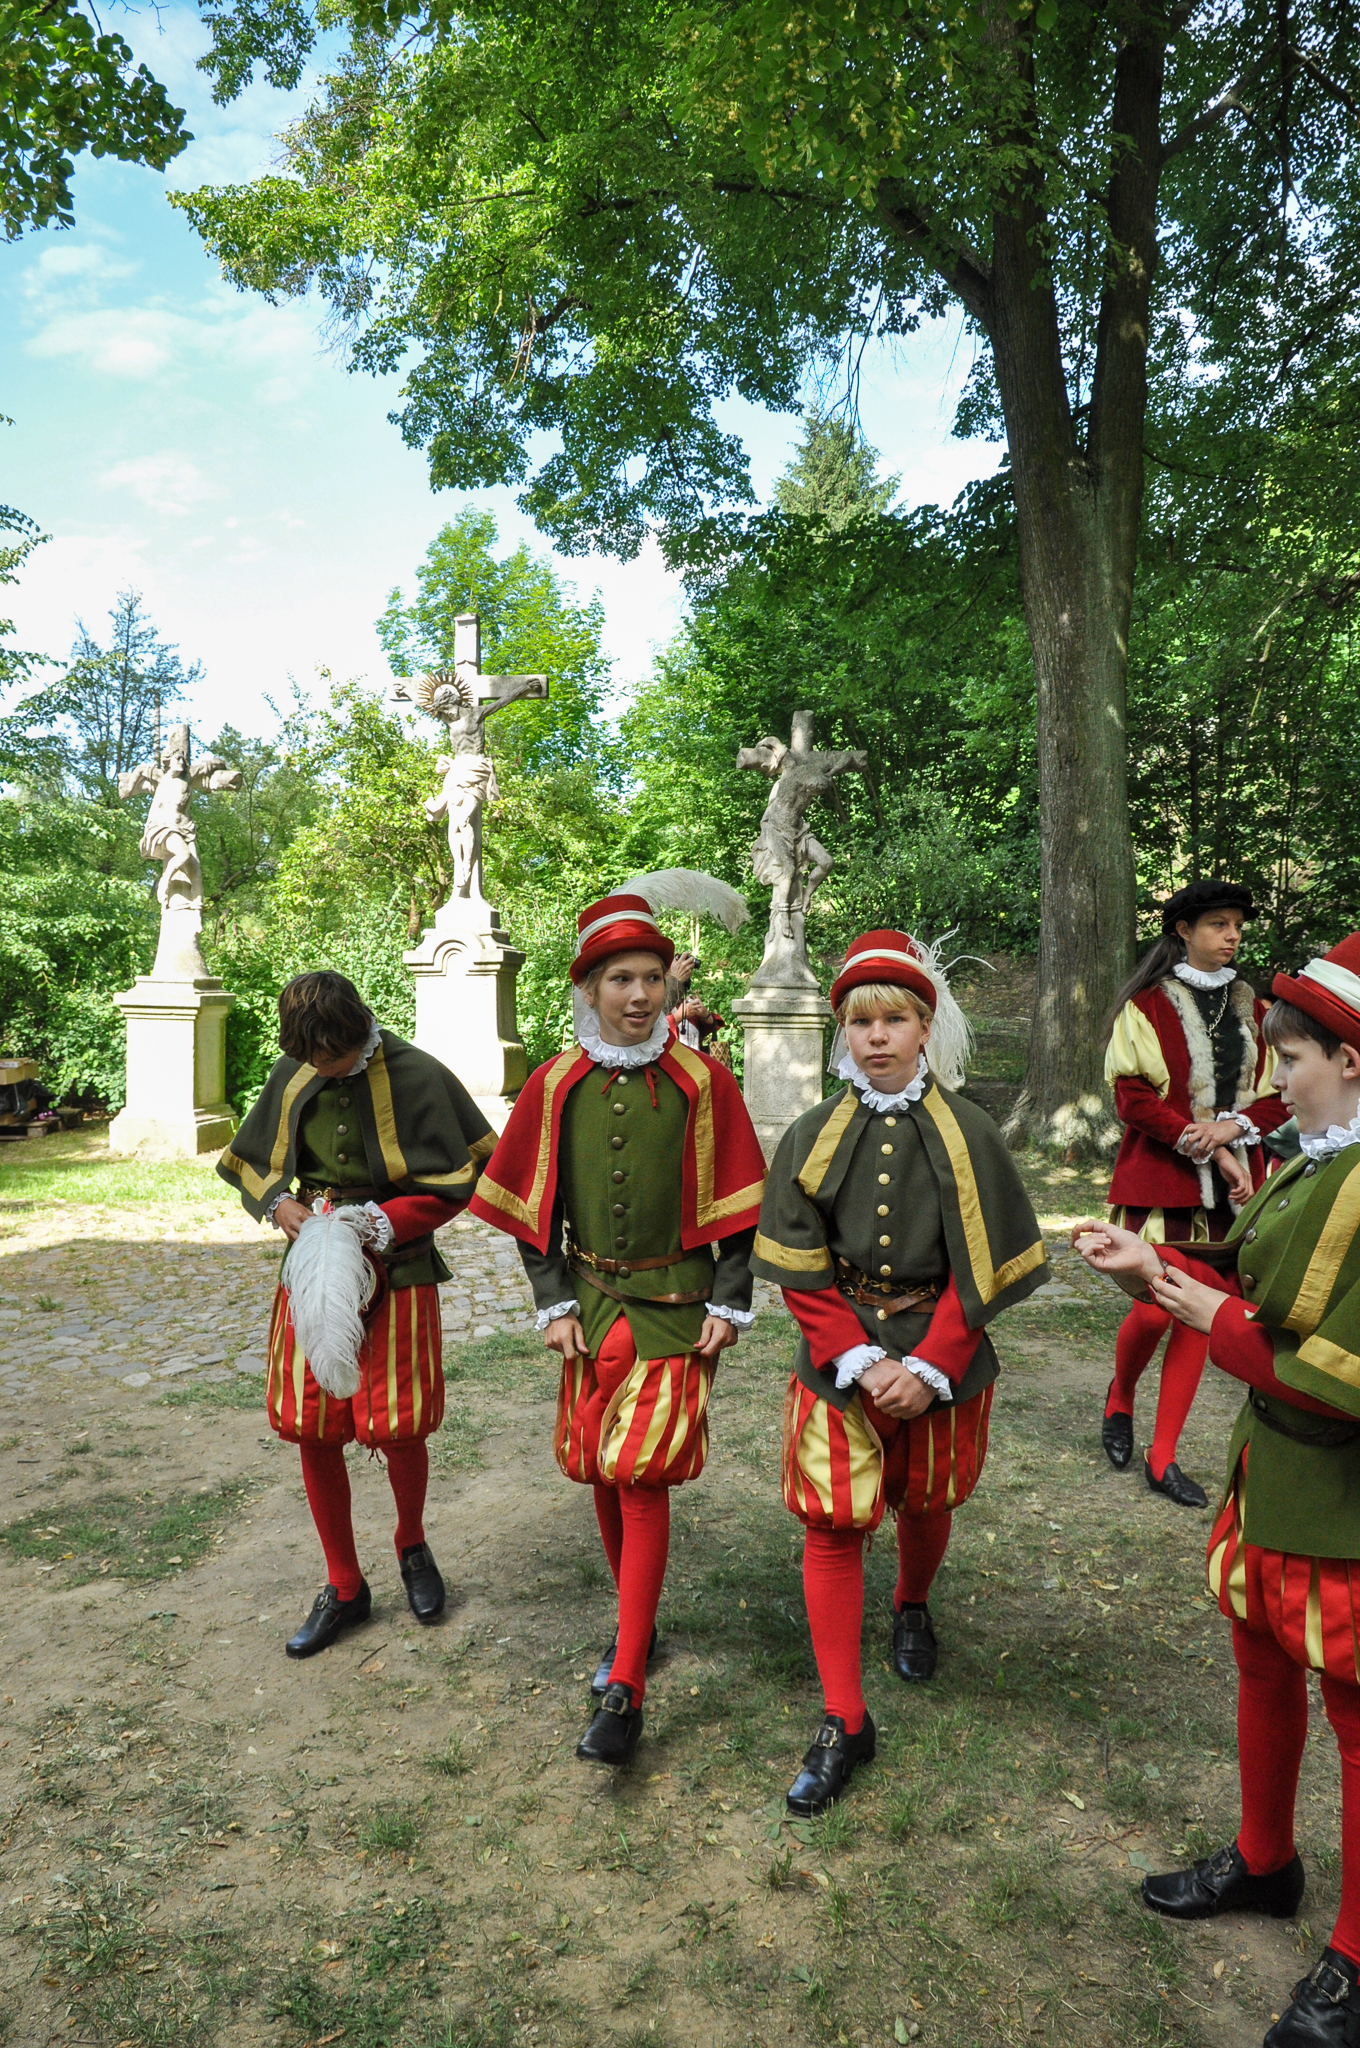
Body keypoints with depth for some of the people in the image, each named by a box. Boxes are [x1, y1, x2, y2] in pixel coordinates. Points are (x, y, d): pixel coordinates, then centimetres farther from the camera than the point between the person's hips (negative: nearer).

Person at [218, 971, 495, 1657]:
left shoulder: (417, 1077, -12)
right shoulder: (292, 1076, 2)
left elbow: (469, 1175, -9)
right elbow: (247, 1161, 14)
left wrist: (382, 1221, -17)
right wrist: (279, 1203, -8)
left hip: (397, 1272, -4)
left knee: (396, 1428, 0)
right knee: (310, 1429, 6)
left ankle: (412, 1544, 33)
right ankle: (343, 1587, 25)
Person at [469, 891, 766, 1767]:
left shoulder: (702, 1081, -6)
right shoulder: (555, 1086, 0)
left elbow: (734, 1204, -2)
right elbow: (532, 1210, 5)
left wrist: (729, 1304, -6)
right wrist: (555, 1304, 0)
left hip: (673, 1309, -3)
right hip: (592, 1304, 3)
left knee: (643, 1477, -8)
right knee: (600, 1473, 12)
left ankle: (626, 1689, 1)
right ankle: (638, 1622, 36)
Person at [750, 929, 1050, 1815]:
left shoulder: (966, 1134, -7)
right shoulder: (814, 1136, -4)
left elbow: (981, 1269, -7)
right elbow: (802, 1271, -4)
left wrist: (928, 1366, -15)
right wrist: (860, 1359, -14)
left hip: (940, 1358, 0)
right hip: (838, 1360, 0)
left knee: (924, 1502, 19)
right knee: (831, 1525, -1)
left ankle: (913, 1608, 52)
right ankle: (845, 1722, 12)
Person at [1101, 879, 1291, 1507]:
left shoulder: (1252, 1008, 11)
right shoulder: (1146, 1006, -3)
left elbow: (1277, 1095, 9)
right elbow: (1133, 1098, -10)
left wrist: (1233, 1127, -11)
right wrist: (1207, 1148, -16)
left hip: (1229, 1185, 4)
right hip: (1161, 1182, -4)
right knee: (1155, 1310, -8)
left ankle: (1163, 1455, 14)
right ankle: (1120, 1396, 26)